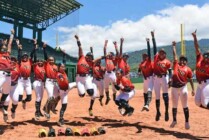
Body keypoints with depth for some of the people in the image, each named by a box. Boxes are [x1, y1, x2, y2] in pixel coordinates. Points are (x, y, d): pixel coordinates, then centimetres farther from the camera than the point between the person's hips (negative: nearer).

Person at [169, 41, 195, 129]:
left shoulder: (188, 69, 5)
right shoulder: (176, 65, 9)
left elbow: (190, 80, 4)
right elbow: (174, 54, 14)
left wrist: (193, 89, -2)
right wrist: (174, 45, 22)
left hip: (183, 87, -2)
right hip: (174, 87, 2)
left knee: (185, 106, 2)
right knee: (174, 105, 11)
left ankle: (187, 122, 12)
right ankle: (174, 120, 26)